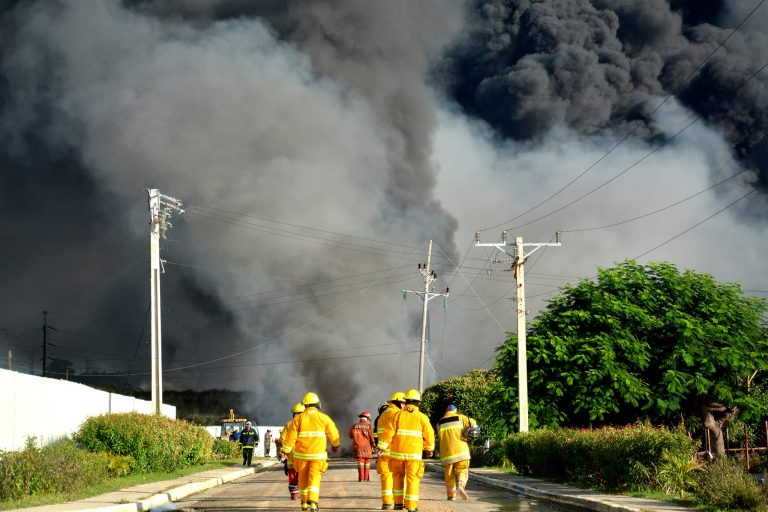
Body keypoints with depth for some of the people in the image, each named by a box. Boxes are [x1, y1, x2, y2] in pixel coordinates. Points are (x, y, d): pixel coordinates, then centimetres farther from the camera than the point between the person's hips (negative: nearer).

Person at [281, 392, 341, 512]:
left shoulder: (298, 419, 0)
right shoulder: (324, 418, -1)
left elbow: (290, 436, -4)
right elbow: (334, 434, 6)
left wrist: (286, 450, 8)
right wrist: (335, 445, 26)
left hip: (301, 454, 1)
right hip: (318, 454, -1)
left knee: (303, 479, 15)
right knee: (314, 479, -2)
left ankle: (304, 502, 22)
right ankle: (313, 502, -21)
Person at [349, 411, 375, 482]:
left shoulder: (355, 426, 3)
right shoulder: (368, 426, -6)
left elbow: (350, 435, 13)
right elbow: (371, 437, -6)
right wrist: (372, 446, 7)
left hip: (358, 447, 2)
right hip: (367, 446, -2)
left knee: (360, 462, 2)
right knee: (367, 463, 7)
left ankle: (361, 478, -5)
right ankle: (366, 478, 7)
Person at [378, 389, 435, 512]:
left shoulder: (398, 415, 0)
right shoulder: (422, 417, -1)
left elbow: (388, 432, -6)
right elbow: (429, 435, 2)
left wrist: (381, 448, -3)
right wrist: (429, 449, 19)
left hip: (397, 452, 1)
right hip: (414, 454, -1)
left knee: (398, 477, 19)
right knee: (413, 479, 3)